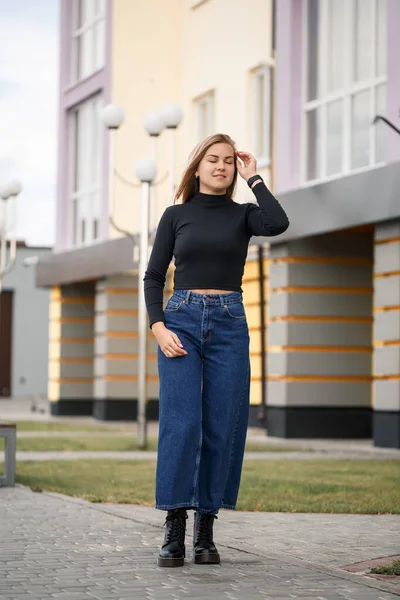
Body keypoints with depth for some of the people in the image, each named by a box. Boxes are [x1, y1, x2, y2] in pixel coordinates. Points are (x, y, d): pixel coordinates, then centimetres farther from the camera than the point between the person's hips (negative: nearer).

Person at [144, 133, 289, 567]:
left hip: (229, 324, 1)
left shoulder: (243, 215, 10)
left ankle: (205, 531, 6)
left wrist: (253, 178, -2)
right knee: (181, 423, -11)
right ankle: (174, 530, -7)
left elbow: (278, 224, -13)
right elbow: (154, 276, 7)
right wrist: (158, 327, -8)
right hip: (181, 320, -1)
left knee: (222, 427, -1)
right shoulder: (176, 215, 10)